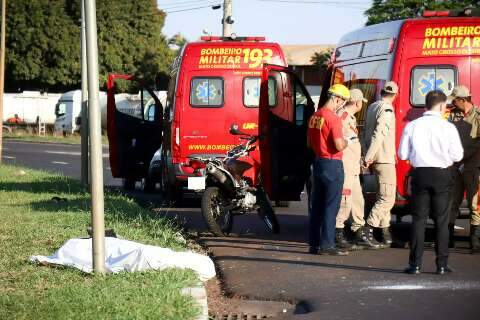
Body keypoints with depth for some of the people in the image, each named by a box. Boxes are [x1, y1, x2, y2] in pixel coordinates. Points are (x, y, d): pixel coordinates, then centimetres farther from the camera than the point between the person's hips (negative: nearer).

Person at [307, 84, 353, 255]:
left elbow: (310, 142, 18)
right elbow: (339, 146, -21)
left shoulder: (315, 116, 9)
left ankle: (313, 243, 15)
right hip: (332, 164, -8)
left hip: (318, 162, 8)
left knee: (316, 205, 11)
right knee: (331, 206, -3)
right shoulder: (333, 118, -17)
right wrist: (347, 141, -2)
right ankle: (327, 244, -3)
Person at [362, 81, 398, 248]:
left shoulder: (372, 107, 13)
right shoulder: (387, 109, -14)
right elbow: (379, 134, -23)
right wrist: (368, 157, -24)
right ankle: (367, 230, -17)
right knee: (387, 198, -9)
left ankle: (385, 233, 18)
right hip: (385, 159, -9)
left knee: (383, 196, 15)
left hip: (376, 159, 9)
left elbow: (366, 133, 19)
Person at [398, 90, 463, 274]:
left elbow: (403, 154, 0)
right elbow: (457, 155, -7)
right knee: (441, 221, 7)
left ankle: (415, 264, 4)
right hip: (442, 175, -1)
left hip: (420, 174, 1)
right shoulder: (448, 128, -8)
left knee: (419, 219, 7)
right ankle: (442, 264, 7)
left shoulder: (412, 126, -2)